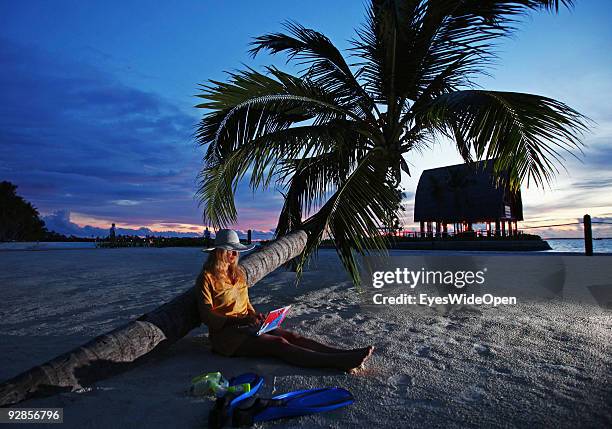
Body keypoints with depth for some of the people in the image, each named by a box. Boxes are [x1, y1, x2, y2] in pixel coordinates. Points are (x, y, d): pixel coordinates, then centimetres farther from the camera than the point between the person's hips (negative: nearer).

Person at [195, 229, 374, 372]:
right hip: (226, 332, -7)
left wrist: (255, 315, 2)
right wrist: (241, 320, -23)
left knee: (292, 336, -17)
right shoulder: (207, 278, -8)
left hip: (247, 325, 7)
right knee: (279, 343, -28)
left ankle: (346, 354, -30)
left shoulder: (239, 273, 14)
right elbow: (207, 316, -14)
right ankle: (340, 362, -41)